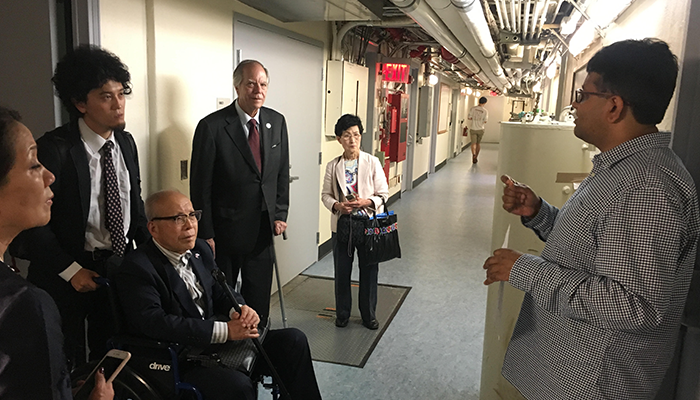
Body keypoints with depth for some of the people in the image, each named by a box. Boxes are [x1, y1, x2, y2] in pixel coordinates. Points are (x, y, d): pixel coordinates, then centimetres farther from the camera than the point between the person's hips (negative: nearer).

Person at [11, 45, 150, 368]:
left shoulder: (126, 142, 1)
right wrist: (71, 270, -15)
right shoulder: (54, 149, -19)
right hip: (67, 275, -5)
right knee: (68, 366, 13)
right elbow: (34, 222, -18)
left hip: (119, 266, 5)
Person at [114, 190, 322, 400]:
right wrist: (225, 330, -29)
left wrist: (240, 310, -10)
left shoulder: (200, 249, 8)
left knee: (293, 340, -2)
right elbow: (156, 323, -26)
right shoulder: (136, 269, -15)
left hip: (214, 342, 8)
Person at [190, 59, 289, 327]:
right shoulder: (212, 126, -12)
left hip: (263, 230, 5)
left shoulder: (277, 122, 4)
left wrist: (280, 214, 4)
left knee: (258, 300, 15)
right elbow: (201, 186, -11)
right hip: (225, 231, -4)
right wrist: (206, 235, -11)